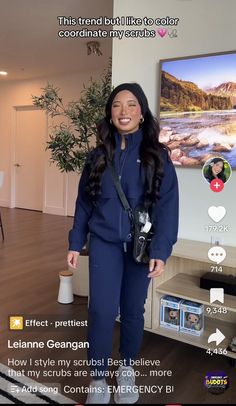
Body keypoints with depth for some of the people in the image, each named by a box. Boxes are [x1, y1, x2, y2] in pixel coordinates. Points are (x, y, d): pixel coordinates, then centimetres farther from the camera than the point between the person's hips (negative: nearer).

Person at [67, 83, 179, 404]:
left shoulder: (157, 156, -3)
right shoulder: (99, 155, 4)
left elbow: (167, 205, -9)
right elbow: (84, 202, 7)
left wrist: (161, 251, -18)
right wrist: (75, 242, 5)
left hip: (140, 245, 0)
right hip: (104, 242, 1)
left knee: (133, 311, 12)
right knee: (102, 311, -6)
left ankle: (127, 369, 37)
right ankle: (98, 378, 17)